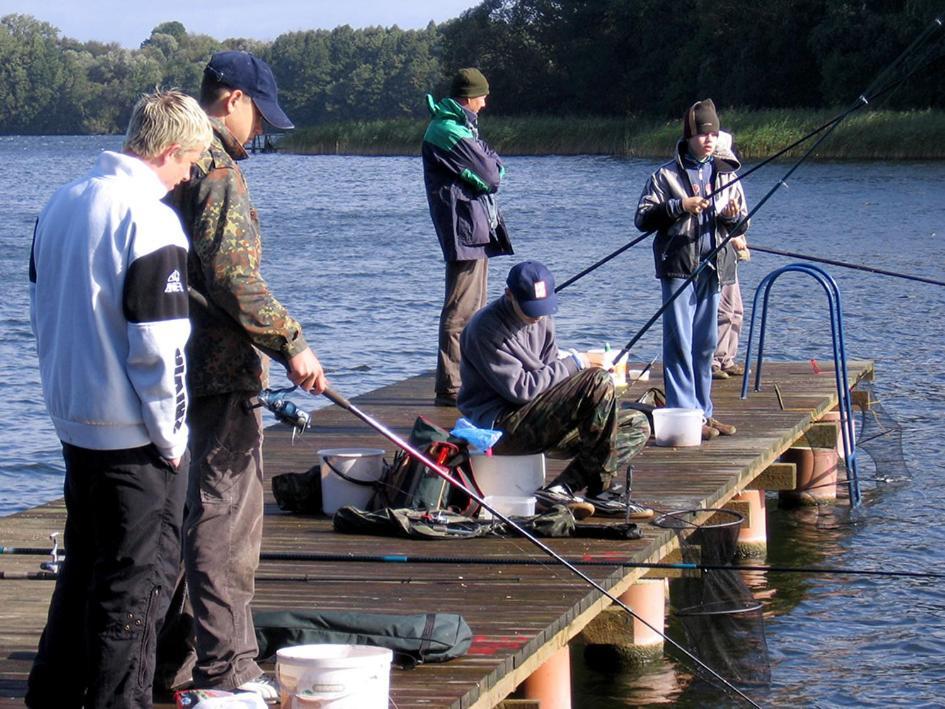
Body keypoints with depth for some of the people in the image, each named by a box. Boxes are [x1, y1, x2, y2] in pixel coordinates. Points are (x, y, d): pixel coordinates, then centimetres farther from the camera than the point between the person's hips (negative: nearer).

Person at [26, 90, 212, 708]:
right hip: (135, 437, -8)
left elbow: (41, 310, 16)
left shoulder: (62, 204, 7)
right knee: (136, 583, 1)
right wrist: (170, 436, -11)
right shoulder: (150, 219, -19)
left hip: (75, 423, 8)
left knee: (83, 566, 20)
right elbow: (159, 347, -21)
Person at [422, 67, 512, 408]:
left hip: (476, 229, 11)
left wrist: (490, 164, -2)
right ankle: (450, 388, -11)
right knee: (461, 310, -11)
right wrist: (493, 164, 3)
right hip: (465, 229, -11)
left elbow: (490, 168, 18)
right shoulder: (450, 133, -16)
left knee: (474, 307, 17)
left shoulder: (460, 127, 19)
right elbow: (491, 176, -16)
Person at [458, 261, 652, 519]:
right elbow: (519, 389, -19)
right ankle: (603, 491, -18)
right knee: (600, 380, -24)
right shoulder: (486, 329, -14)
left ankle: (562, 488, -17)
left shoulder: (543, 320, 14)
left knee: (636, 426, 1)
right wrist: (573, 364, -14)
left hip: (537, 423, 10)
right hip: (499, 425, -10)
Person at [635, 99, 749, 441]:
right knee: (680, 342, -7)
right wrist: (679, 207, -16)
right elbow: (643, 218, -5)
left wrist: (734, 217, -8)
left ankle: (703, 411, 19)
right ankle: (684, 413, -7)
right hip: (678, 267, -5)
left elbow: (742, 226, 15)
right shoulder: (666, 175, -1)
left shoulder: (726, 175, 12)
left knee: (706, 343, 11)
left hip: (713, 268, 5)